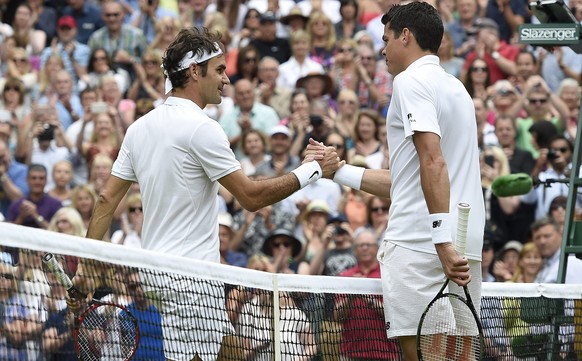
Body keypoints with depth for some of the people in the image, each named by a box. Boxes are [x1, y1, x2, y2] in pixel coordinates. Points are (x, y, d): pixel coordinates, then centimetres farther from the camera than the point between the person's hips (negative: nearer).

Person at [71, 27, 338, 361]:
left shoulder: (140, 128, 12)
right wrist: (312, 171, -4)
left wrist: (88, 266, 14)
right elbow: (252, 197, -12)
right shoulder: (201, 127, -13)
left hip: (154, 269, 9)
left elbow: (107, 200, 12)